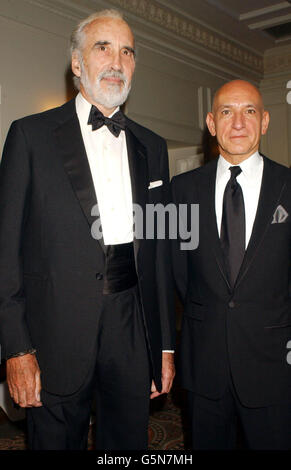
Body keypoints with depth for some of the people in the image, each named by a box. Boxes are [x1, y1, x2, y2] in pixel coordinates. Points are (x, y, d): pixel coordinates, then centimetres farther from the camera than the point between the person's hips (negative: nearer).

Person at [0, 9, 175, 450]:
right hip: (58, 328, -3)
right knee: (57, 439, 11)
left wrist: (166, 345, 10)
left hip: (133, 330, 4)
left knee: (130, 439, 16)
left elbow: (160, 251, 11)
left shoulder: (152, 147, 11)